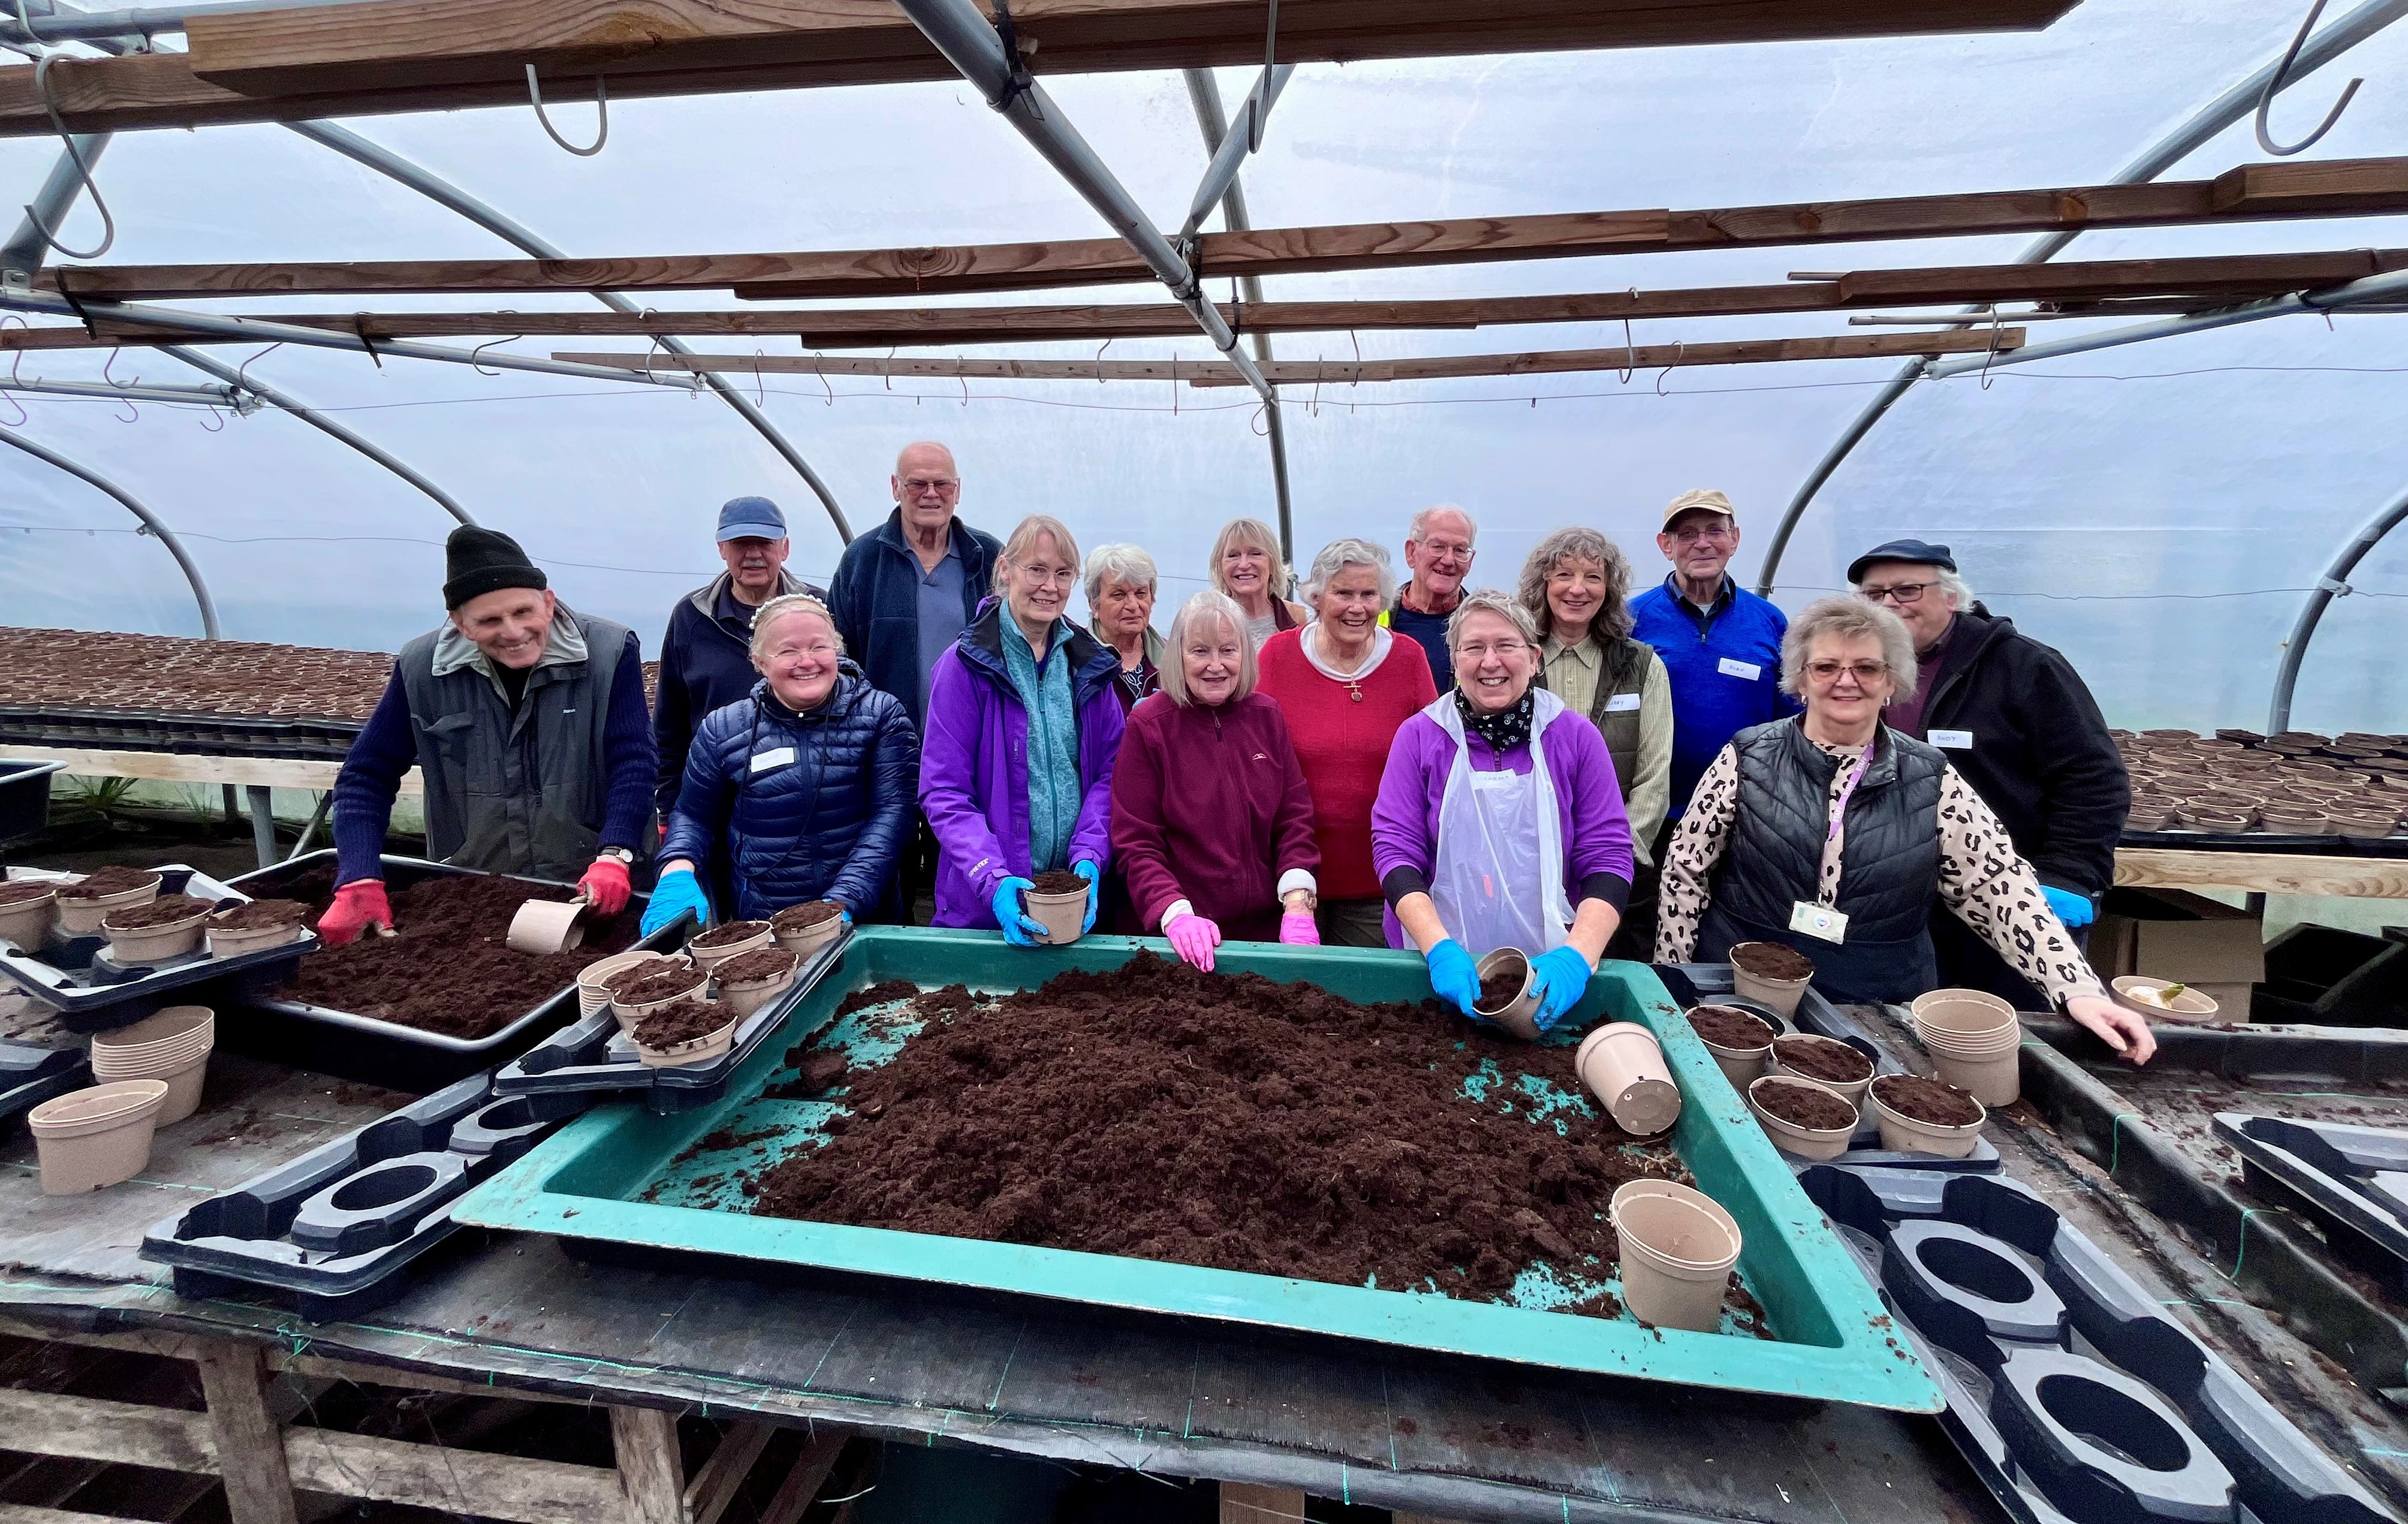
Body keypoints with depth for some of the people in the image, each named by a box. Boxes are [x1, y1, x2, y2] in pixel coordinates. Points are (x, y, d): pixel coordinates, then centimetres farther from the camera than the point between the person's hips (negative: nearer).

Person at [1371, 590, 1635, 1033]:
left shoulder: (1576, 737, 0)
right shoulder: (1419, 736, -1)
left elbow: (1607, 856, -2)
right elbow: (1395, 848, -6)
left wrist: (1578, 955, -17)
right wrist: (1440, 949, -19)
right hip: (1442, 968, 0)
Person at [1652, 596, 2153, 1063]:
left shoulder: (1933, 781, 2)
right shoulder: (1747, 758, -4)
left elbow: (2004, 890, -1)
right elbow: (1686, 871, -2)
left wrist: (2079, 989, -12)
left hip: (1883, 1010, 2)